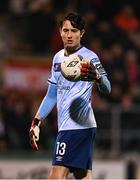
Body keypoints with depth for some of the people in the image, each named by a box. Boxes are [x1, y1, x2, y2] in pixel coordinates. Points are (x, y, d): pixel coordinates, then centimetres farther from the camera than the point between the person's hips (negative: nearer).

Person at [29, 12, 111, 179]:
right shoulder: (58, 58, 15)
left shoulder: (89, 57, -9)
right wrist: (36, 122, 21)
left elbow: (106, 89, -22)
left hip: (78, 126, -8)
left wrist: (97, 77, -44)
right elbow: (52, 95, 25)